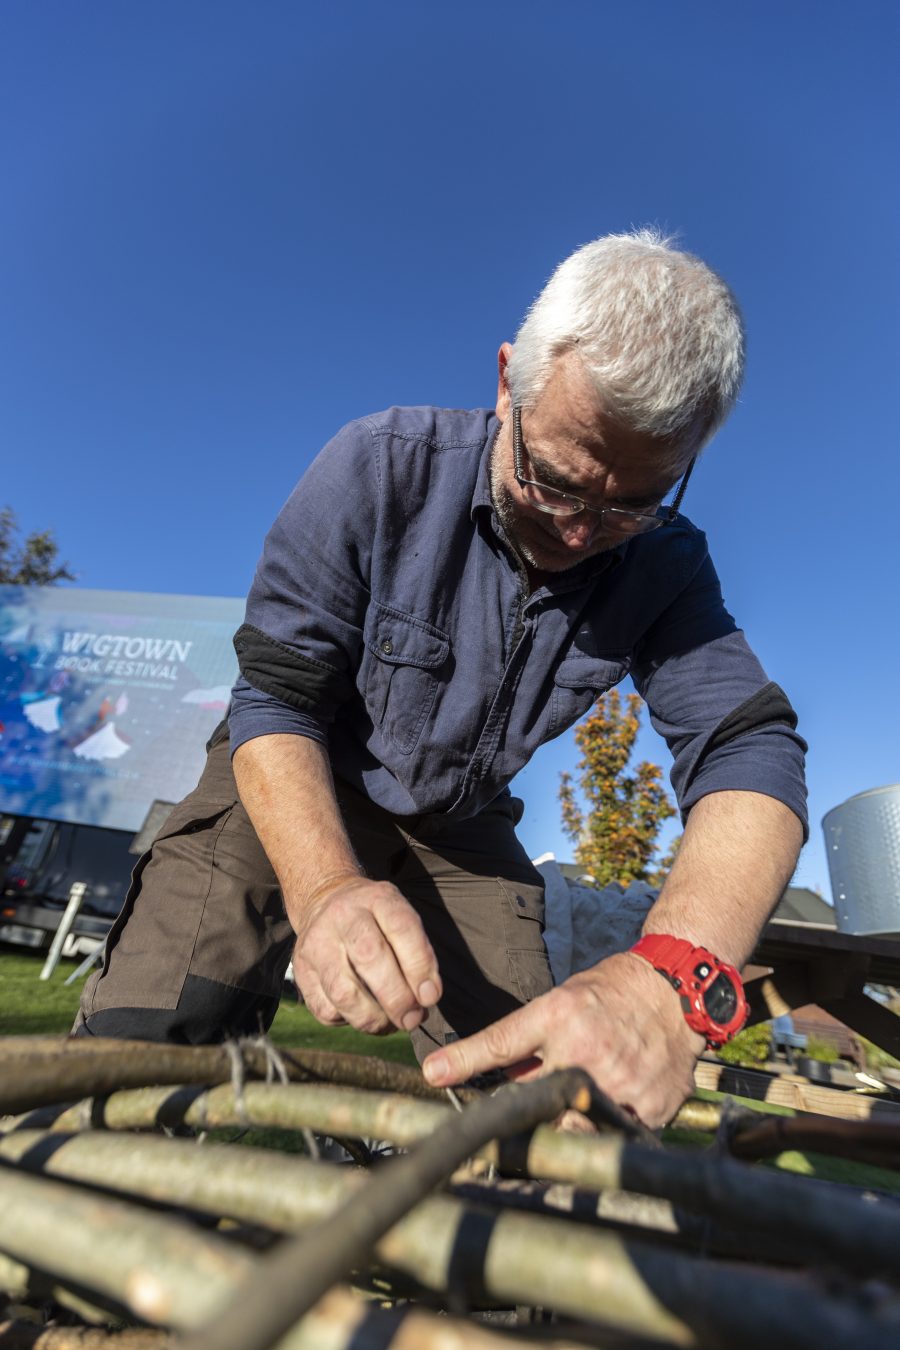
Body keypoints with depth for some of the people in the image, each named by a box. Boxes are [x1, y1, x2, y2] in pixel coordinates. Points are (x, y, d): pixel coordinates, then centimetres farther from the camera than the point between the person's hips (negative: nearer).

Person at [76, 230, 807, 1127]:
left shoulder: (665, 564, -14)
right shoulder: (380, 469, -21)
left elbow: (750, 751, -24)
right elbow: (275, 699, -21)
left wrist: (669, 979, -45)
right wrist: (323, 887, -40)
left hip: (459, 830, 3)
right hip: (301, 786, -1)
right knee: (145, 1037, -20)